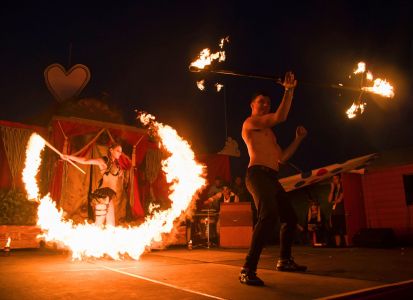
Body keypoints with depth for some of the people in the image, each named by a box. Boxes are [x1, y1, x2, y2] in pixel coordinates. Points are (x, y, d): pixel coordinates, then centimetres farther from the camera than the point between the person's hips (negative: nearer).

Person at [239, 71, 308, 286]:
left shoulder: (268, 132, 30)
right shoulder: (250, 122, 2)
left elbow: (281, 158, 25)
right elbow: (280, 117, -14)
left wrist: (298, 138, 23)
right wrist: (289, 90, -10)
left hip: (271, 178, 10)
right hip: (258, 175, -10)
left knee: (290, 217, 17)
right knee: (269, 216, -30)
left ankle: (284, 261, 33)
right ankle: (248, 270, -29)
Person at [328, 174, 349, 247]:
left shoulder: (342, 188, -1)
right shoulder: (334, 189, 16)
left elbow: (339, 200, -11)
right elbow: (329, 200, 2)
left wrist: (333, 202, 7)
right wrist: (332, 189, 1)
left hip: (341, 213, -6)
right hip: (334, 213, 6)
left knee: (344, 230, -6)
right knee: (336, 231, 5)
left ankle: (347, 245, -3)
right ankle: (337, 246, 7)